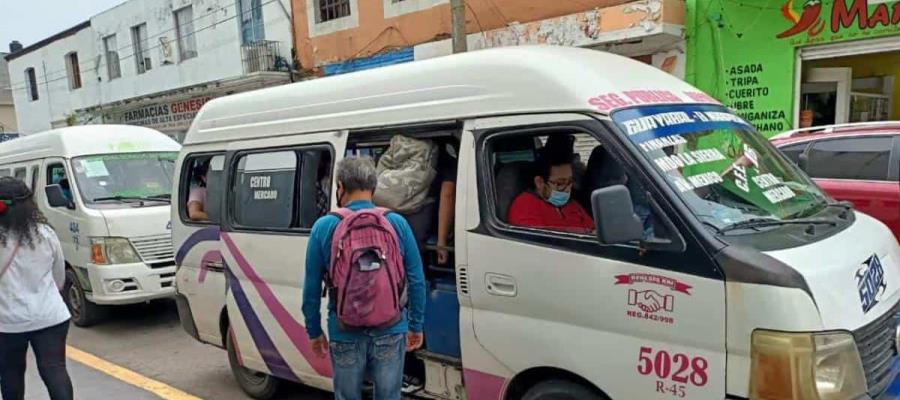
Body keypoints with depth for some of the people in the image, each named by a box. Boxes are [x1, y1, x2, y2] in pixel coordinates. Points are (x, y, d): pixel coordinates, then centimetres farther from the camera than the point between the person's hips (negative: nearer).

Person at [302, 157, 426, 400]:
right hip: (390, 331, 1)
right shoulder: (397, 223, -3)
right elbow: (416, 281, -1)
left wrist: (314, 332, 10)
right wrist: (416, 326, 10)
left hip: (345, 333, 0)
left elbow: (312, 287, -2)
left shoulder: (324, 227, -5)